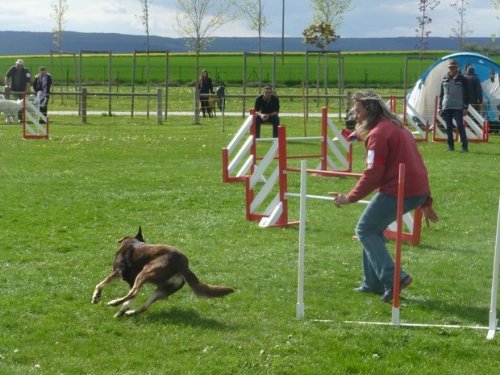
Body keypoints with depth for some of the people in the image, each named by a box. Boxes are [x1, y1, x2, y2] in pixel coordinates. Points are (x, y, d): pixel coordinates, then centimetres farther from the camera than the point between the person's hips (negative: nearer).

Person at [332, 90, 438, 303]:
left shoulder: (378, 133, -10)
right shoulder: (397, 127, 21)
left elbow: (372, 174, -17)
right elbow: (415, 165, 23)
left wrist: (350, 198, -9)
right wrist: (425, 202, 26)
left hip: (397, 191, -10)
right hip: (418, 191, 10)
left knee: (365, 230, 3)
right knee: (374, 229, 21)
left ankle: (393, 278, -7)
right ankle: (373, 283, 24)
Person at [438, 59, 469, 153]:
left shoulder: (462, 79, 2)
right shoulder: (444, 79, 12)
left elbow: (465, 95, 1)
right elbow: (441, 94, 17)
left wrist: (465, 107, -6)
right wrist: (440, 107, 10)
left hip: (458, 107, -4)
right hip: (446, 107, 4)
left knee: (460, 126, -11)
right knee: (449, 127, 6)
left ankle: (464, 146, -10)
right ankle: (450, 146, 14)